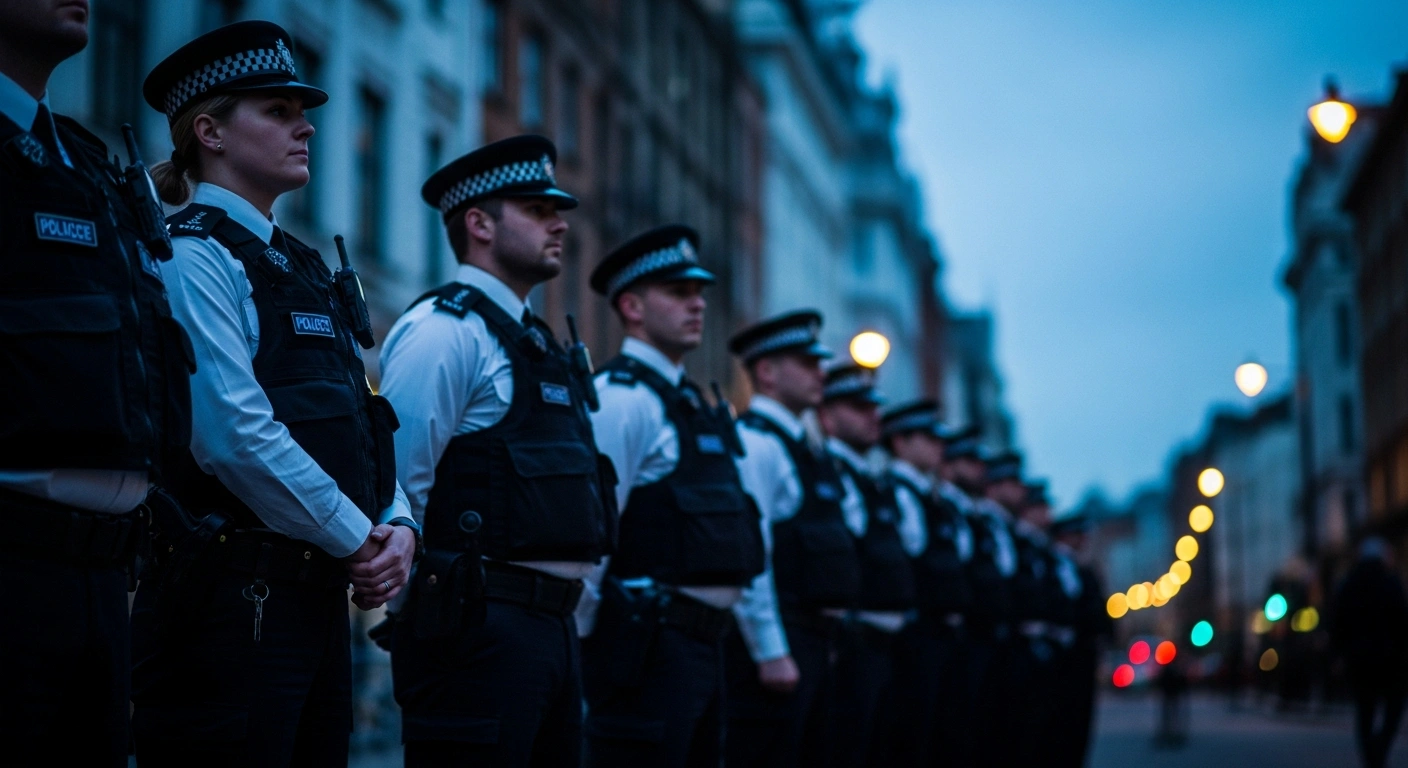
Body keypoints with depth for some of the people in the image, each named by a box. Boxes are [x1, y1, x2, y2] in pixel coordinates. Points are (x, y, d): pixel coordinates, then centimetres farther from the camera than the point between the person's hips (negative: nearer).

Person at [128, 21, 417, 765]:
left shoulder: (302, 266, 18)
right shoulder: (192, 256, -8)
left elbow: (366, 424, 18)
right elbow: (236, 437, -19)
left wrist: (397, 525, 0)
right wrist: (358, 540, -12)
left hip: (318, 591, 9)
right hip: (229, 596, -8)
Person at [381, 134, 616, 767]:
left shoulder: (537, 342, 20)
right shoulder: (443, 330, -9)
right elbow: (398, 486, -15)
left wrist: (561, 605, 18)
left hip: (555, 623, 9)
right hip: (479, 625, -9)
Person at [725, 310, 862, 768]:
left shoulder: (804, 447, 18)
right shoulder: (753, 443, -11)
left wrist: (826, 639, 19)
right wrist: (771, 653, -21)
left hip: (815, 639, 10)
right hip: (777, 645, -10)